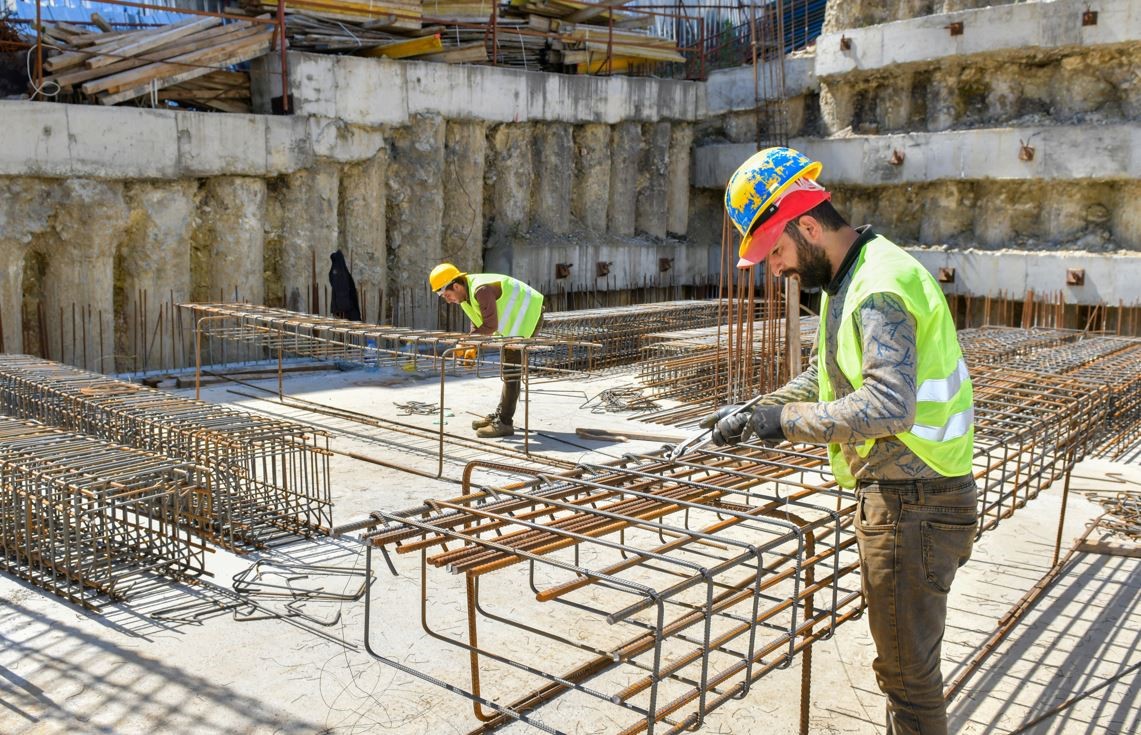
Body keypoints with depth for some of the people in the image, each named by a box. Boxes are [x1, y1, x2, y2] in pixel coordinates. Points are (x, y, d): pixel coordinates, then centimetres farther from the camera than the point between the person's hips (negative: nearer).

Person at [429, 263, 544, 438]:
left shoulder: (481, 290, -29)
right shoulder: (466, 294, 2)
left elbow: (490, 326, -30)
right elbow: (478, 324, 8)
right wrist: (473, 348, -6)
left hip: (528, 315, -10)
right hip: (516, 320, 10)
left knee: (511, 370, -11)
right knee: (508, 369, 17)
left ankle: (504, 423, -8)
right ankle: (500, 415, 27)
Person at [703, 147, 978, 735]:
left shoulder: (880, 289, -22)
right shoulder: (848, 279, 12)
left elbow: (888, 406, -34)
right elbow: (823, 377, 20)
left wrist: (787, 420, -25)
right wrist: (752, 413, 8)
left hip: (913, 506, -10)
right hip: (893, 495, 10)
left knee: (908, 671, 4)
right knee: (901, 662, 24)